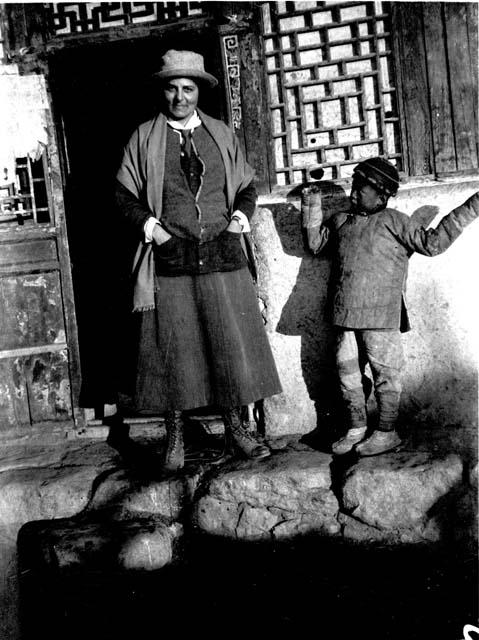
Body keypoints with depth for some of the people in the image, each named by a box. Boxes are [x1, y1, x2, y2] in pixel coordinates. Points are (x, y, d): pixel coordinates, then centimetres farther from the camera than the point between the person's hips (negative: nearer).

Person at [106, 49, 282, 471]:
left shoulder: (222, 135, 14)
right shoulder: (143, 139, 7)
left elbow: (247, 186, 19)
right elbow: (125, 195, 8)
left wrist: (241, 218, 2)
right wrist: (149, 226, -6)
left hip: (223, 254, 2)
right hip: (169, 260, -2)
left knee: (233, 341, 3)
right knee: (174, 348, 1)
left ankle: (236, 427, 18)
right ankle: (175, 436, 14)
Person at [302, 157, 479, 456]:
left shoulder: (394, 222, 0)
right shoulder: (341, 221, 15)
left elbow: (432, 242, -2)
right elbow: (315, 243, 26)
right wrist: (312, 210, 18)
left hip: (381, 315, -5)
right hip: (345, 314, 5)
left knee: (384, 373, 2)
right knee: (348, 372, 10)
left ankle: (387, 432, 13)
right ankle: (356, 428, 23)